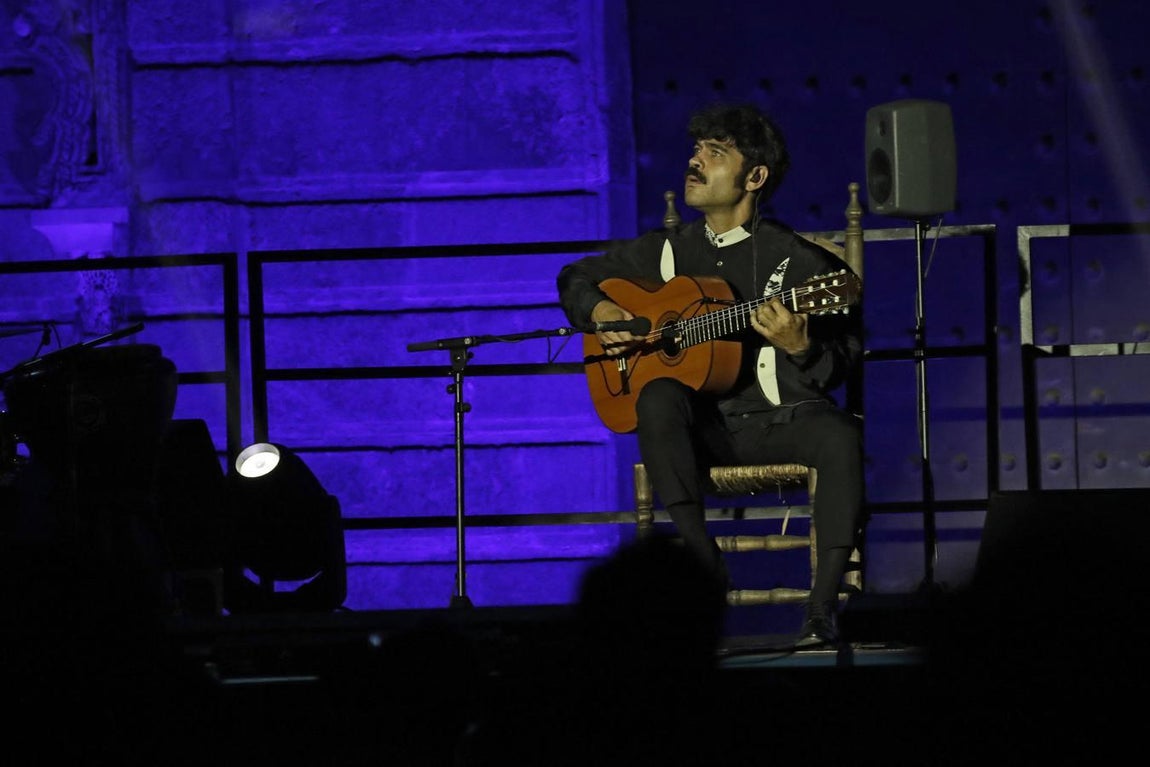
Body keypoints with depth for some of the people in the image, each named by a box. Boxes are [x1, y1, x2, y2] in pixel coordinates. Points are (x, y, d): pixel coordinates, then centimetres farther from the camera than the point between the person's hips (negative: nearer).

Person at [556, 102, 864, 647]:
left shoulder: (795, 261, -3)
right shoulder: (670, 252, 10)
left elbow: (843, 363, -5)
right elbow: (576, 276, 24)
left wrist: (800, 347, -26)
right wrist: (598, 311, 2)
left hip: (784, 418, -3)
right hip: (704, 427, 3)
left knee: (842, 438, -35)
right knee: (658, 396, -31)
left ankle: (822, 607, -29)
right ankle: (705, 570, -30)